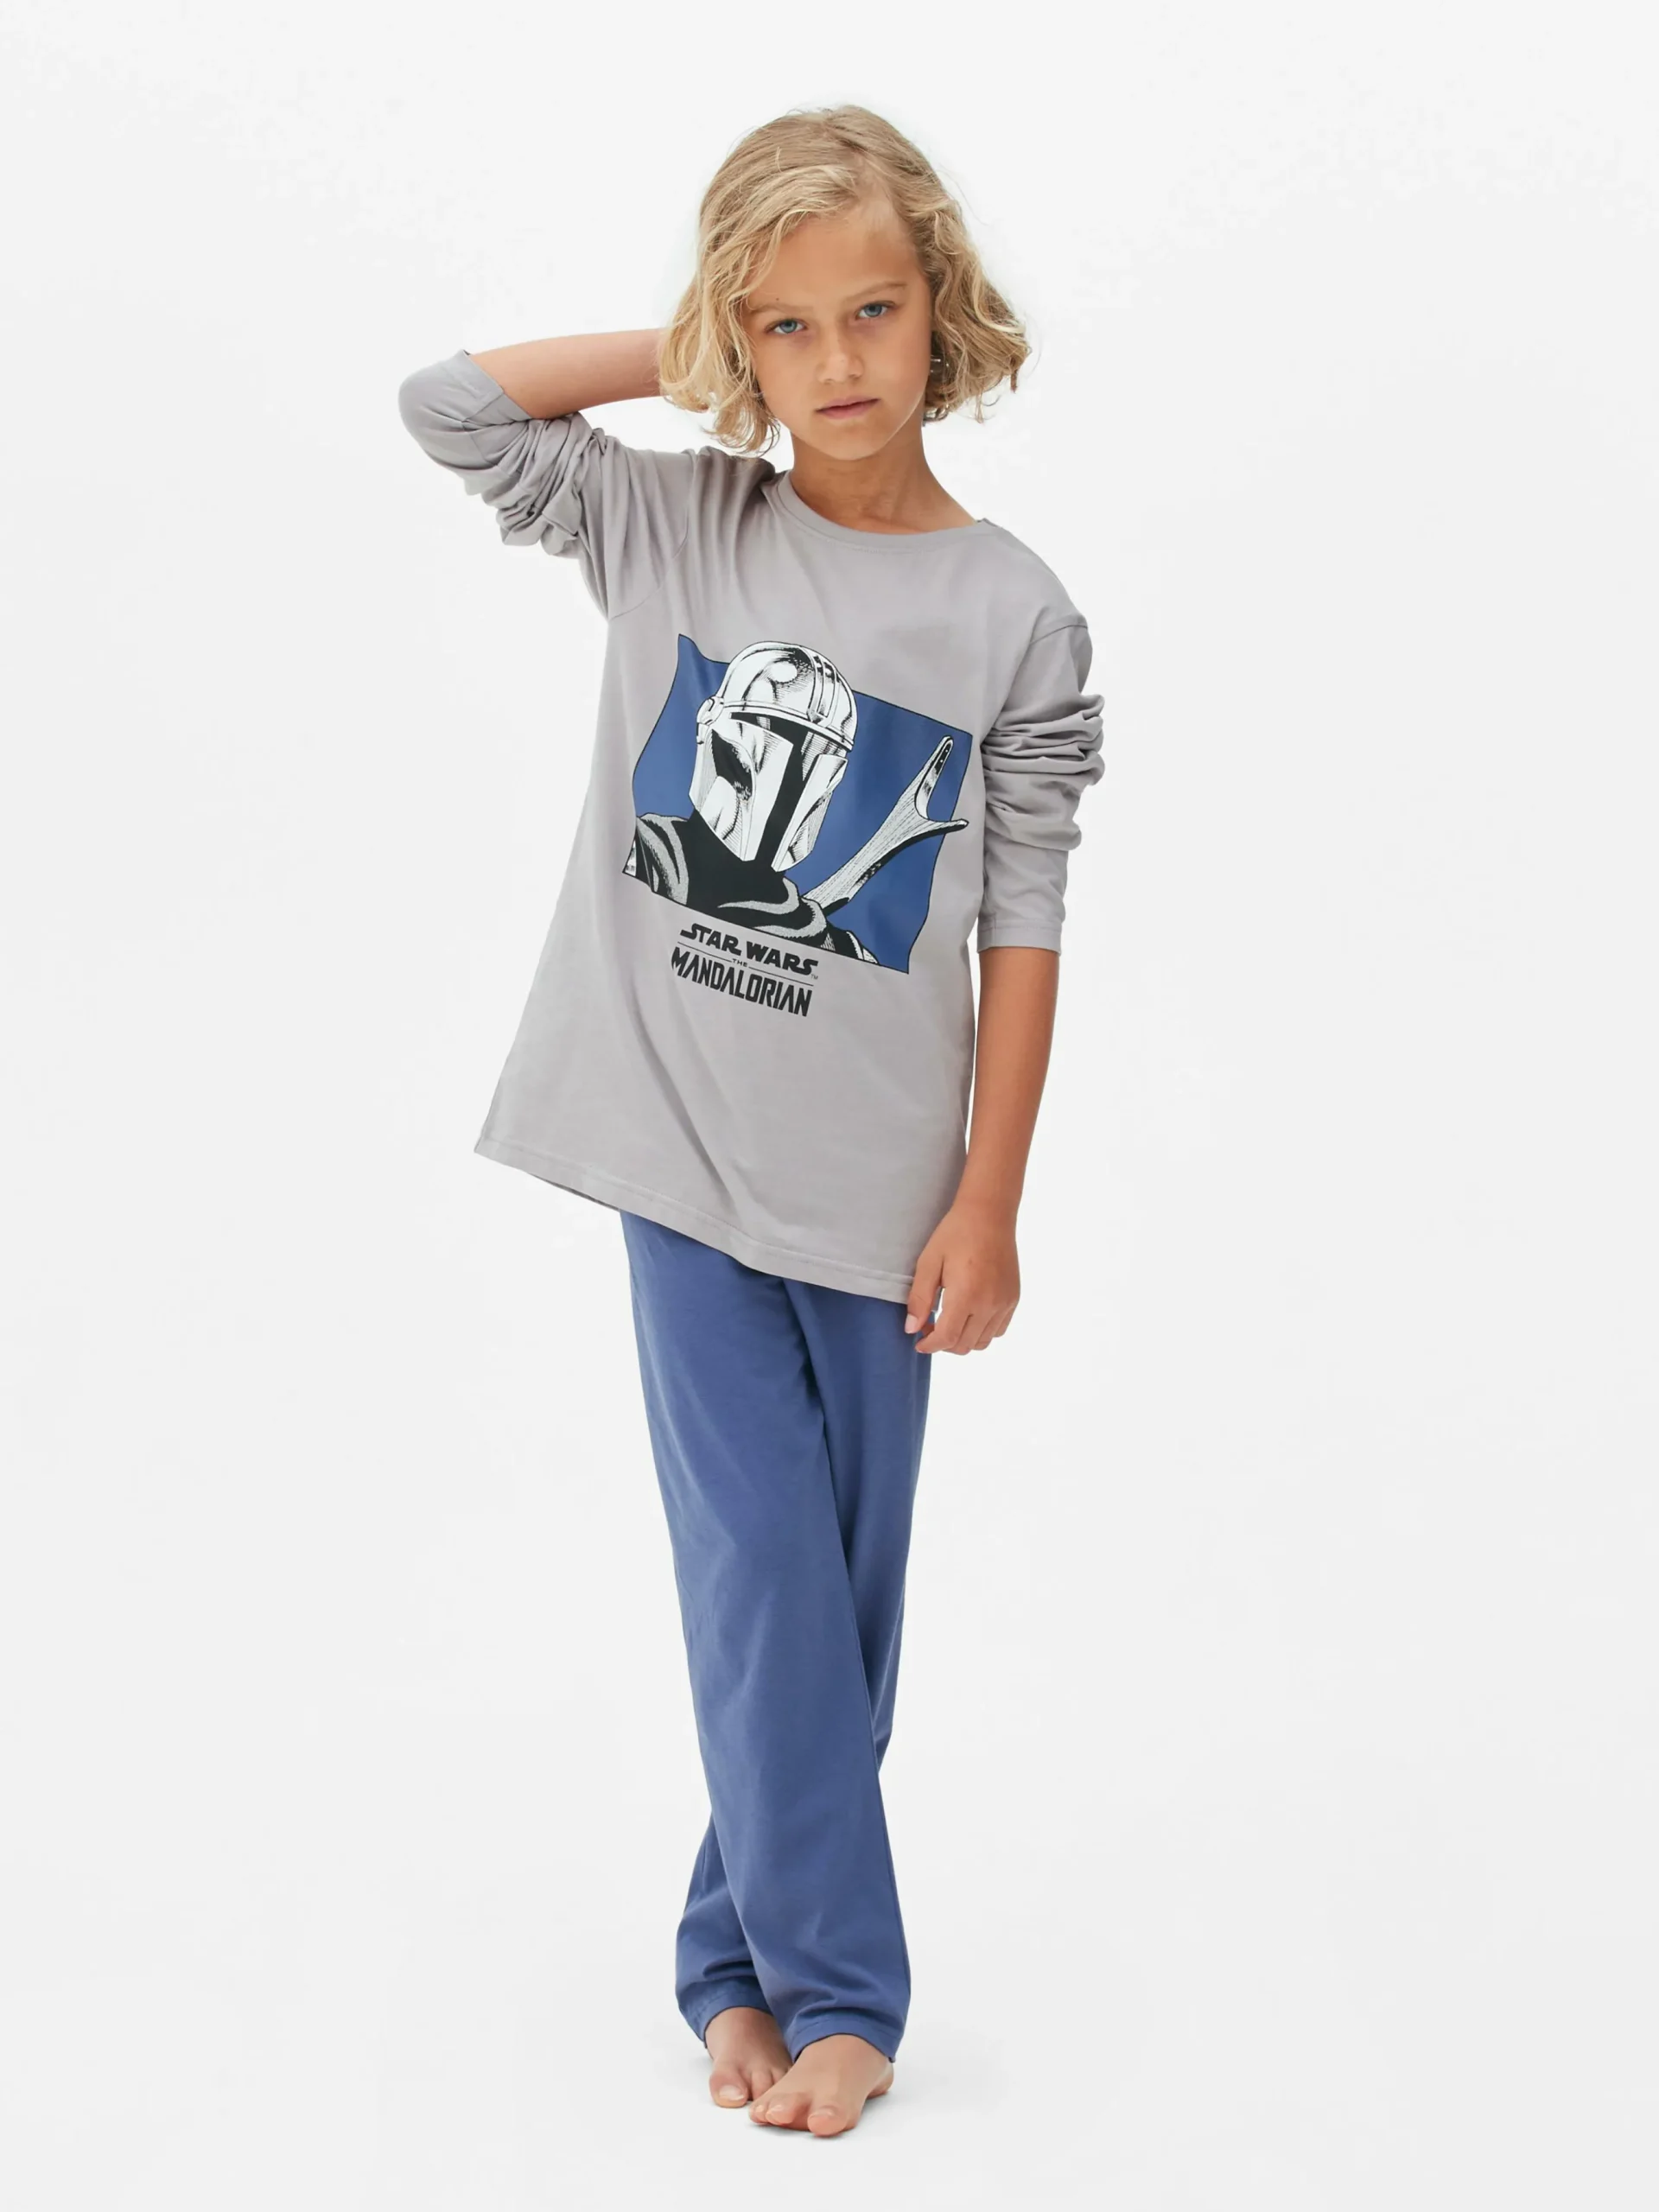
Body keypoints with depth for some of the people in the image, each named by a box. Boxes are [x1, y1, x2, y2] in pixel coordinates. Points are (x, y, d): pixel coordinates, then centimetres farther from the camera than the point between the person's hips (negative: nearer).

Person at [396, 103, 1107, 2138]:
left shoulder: (1014, 617, -4)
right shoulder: (672, 531, 0)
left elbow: (1021, 922, -2)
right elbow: (450, 405, 1)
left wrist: (989, 1202, -5)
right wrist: (687, 356, -1)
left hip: (879, 1182, 0)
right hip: (683, 1149, 0)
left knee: (841, 1583, 9)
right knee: (756, 1571, -1)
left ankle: (748, 1950, 25)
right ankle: (834, 1987, 10)